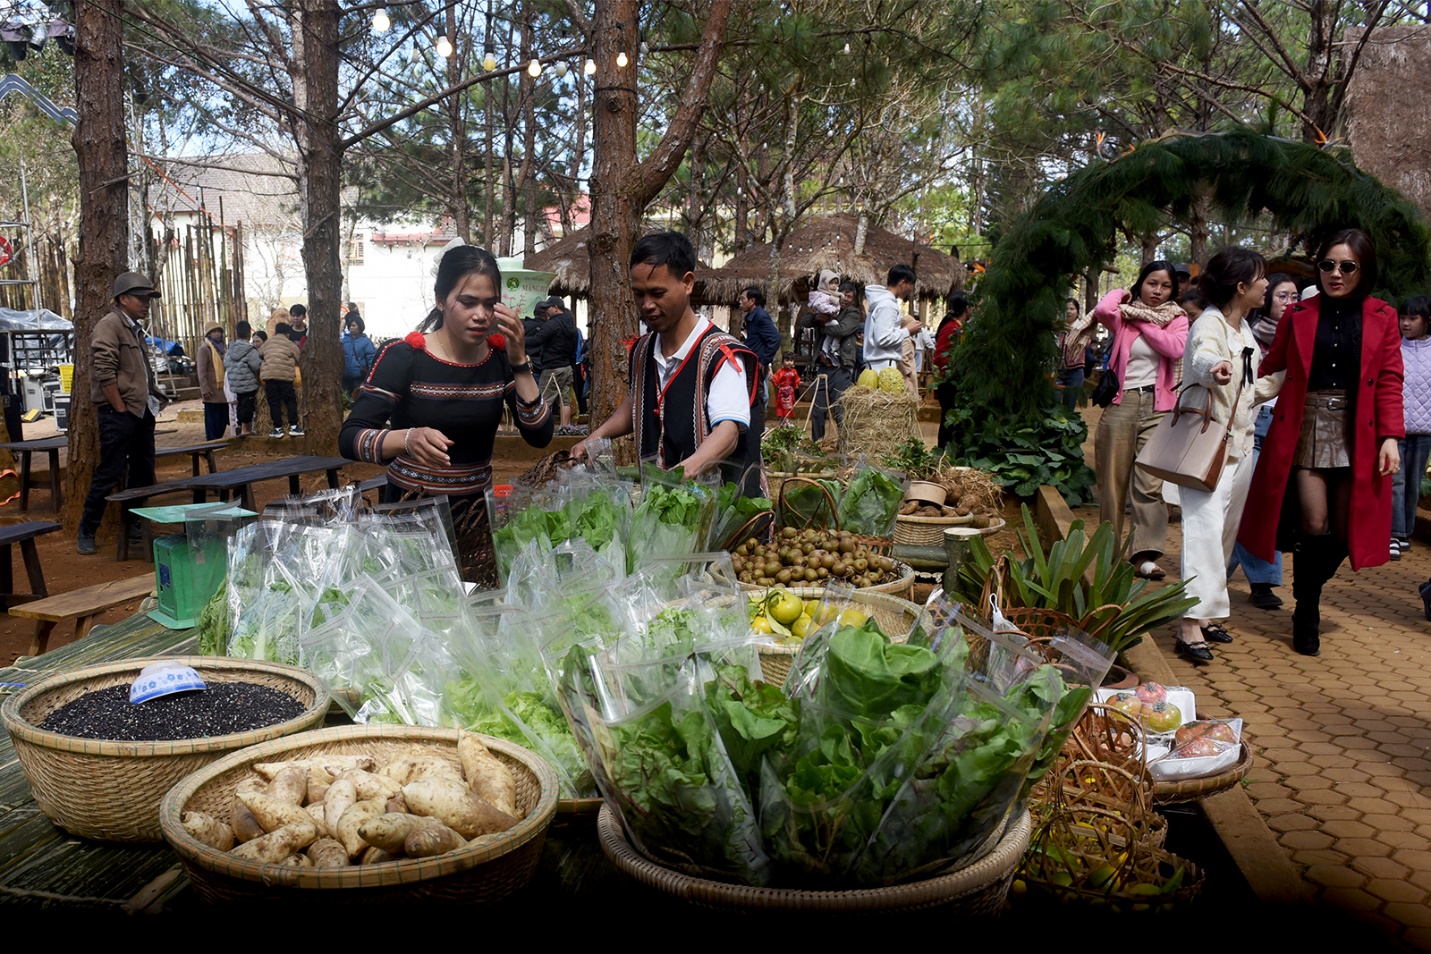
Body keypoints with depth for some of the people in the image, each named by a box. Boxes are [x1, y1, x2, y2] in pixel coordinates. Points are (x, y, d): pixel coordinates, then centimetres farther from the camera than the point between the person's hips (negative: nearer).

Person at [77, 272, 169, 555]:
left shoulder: (135, 329, 19)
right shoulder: (109, 325, -10)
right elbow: (105, 372, -17)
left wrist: (155, 400, 13)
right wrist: (121, 410, -16)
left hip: (142, 412, 9)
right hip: (118, 413, -9)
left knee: (143, 474, 12)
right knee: (109, 475, -5)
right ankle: (87, 531, 6)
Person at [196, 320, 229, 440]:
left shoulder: (223, 347, 18)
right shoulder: (204, 349, -5)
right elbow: (202, 371, -12)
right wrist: (205, 390, -20)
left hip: (223, 391, 7)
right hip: (212, 392, -7)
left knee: (223, 421, 10)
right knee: (212, 421, -4)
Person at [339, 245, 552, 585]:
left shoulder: (500, 357, -2)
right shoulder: (404, 357, -13)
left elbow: (540, 436, -9)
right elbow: (349, 439, -20)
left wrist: (519, 362, -17)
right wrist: (409, 438, -39)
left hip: (477, 514, 3)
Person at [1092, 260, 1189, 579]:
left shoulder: (1177, 319, 11)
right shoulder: (1124, 315, 7)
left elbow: (1176, 348, -10)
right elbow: (1102, 311, -16)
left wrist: (1143, 322, -4)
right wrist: (1122, 294, 4)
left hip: (1157, 407, 0)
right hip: (1121, 403, 0)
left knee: (1150, 484, -8)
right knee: (1113, 480, 3)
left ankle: (1146, 555, -8)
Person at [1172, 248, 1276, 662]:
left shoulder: (1244, 329, 14)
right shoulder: (1210, 325, -14)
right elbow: (1202, 355, -40)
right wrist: (1214, 367, -62)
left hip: (1239, 444, 9)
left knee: (1225, 533, 11)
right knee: (1205, 529, -17)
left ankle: (1207, 613, 20)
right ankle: (1192, 625, -19)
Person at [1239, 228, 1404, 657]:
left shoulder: (1382, 318, 8)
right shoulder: (1298, 315, 8)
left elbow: (1389, 381, 4)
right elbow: (1272, 367, 9)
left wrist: (1390, 436, -4)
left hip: (1356, 436, 1)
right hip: (1305, 430, -1)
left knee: (1344, 531, 1)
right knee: (1313, 525, -7)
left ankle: (1309, 595, 28)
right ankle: (1306, 612, 12)